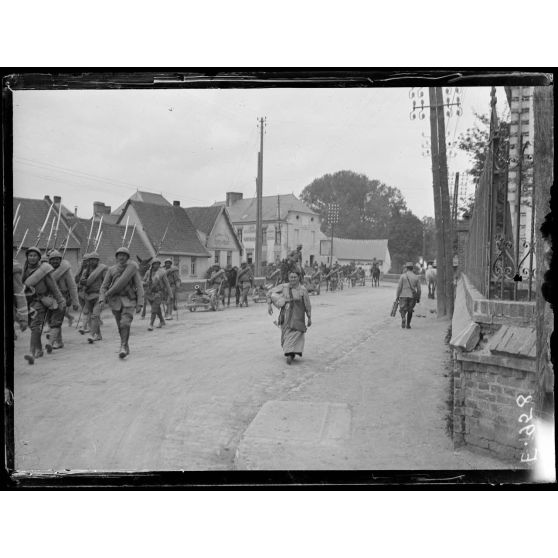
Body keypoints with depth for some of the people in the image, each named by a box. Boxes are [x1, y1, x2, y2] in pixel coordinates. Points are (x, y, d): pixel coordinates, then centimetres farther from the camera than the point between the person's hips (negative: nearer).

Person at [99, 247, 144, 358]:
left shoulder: (133, 268, 0)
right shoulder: (111, 270, 7)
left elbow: (139, 287, -3)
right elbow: (104, 286, 7)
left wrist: (140, 304, -11)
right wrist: (101, 300, -9)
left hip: (129, 301, -3)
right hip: (115, 301, 3)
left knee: (125, 324, -20)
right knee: (120, 326, 9)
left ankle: (123, 347, -20)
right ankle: (126, 347, 24)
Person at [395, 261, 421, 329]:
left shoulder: (402, 276, -4)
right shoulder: (416, 277, 5)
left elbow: (399, 287, -7)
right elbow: (419, 289, 3)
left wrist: (397, 296, 0)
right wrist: (418, 298, 11)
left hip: (403, 296, -2)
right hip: (412, 296, 2)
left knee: (403, 310, 6)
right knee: (410, 310, 17)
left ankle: (403, 318, -24)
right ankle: (408, 324, 17)